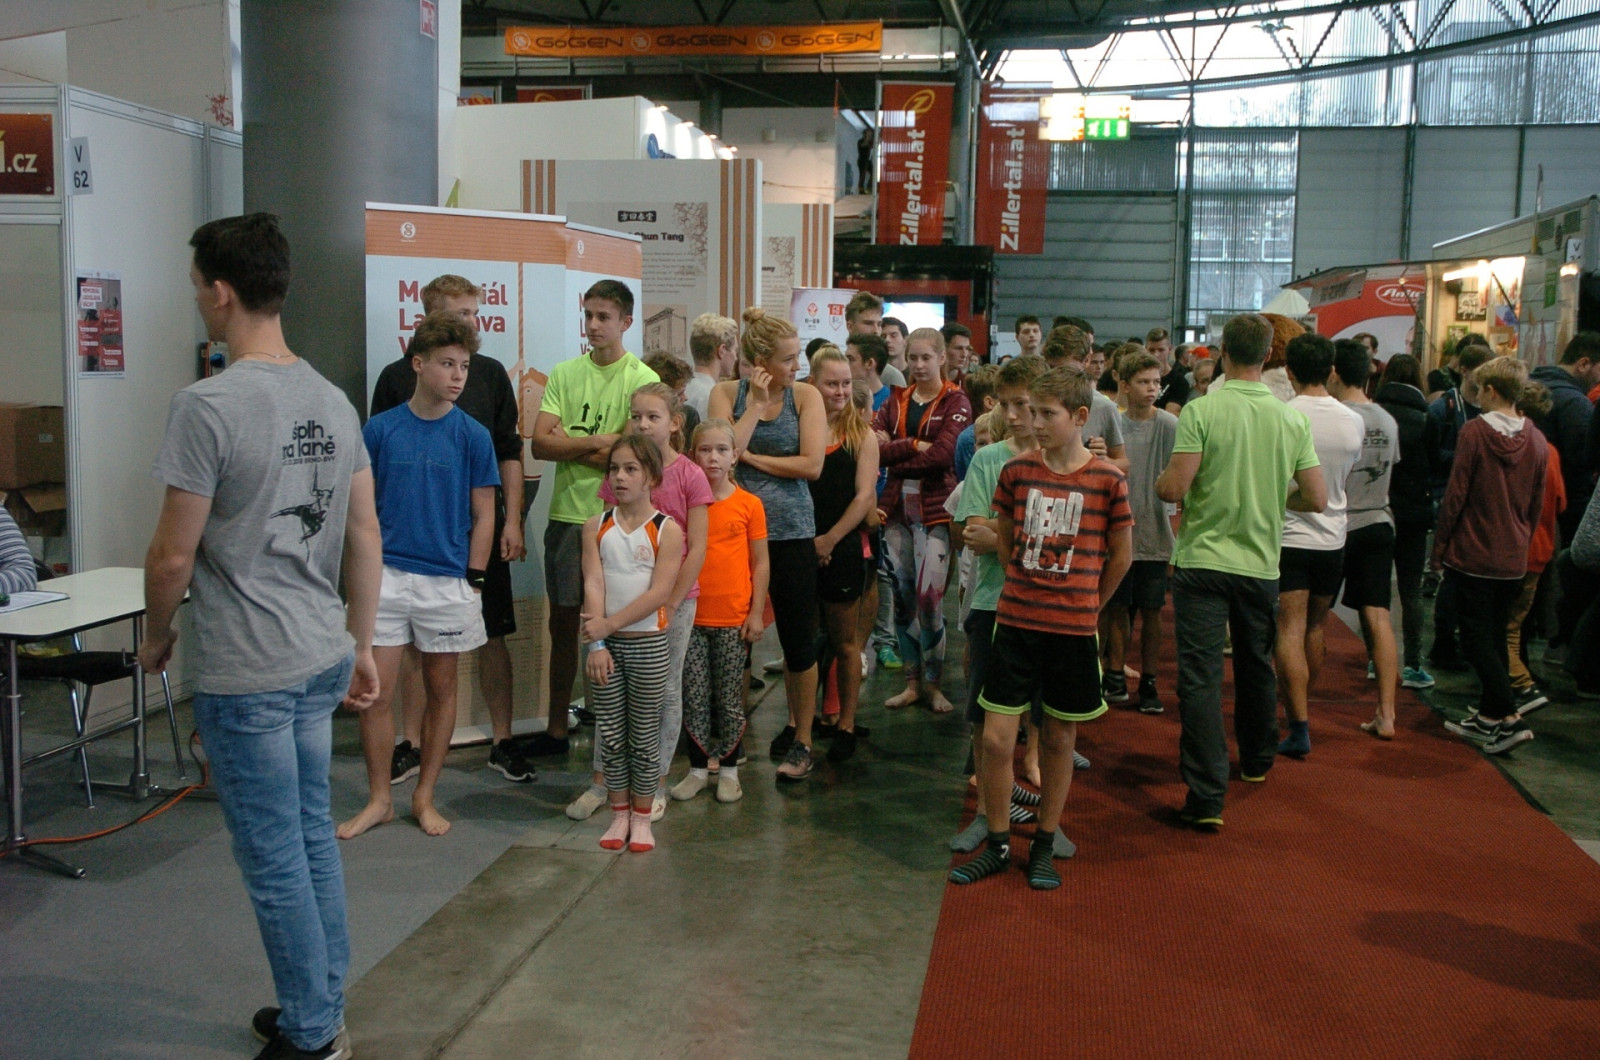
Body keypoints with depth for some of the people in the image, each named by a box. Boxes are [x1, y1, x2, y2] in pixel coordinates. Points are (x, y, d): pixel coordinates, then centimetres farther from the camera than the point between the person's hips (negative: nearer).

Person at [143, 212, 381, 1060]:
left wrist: (155, 637, 5)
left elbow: (173, 556, -14)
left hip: (244, 672, -7)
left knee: (273, 860, 5)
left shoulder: (208, 407, -17)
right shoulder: (332, 401, 5)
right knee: (313, 836, 18)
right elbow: (365, 536, 9)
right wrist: (361, 645, 17)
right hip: (321, 657, 8)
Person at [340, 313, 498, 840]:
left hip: (448, 580, 0)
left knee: (440, 689, 10)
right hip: (386, 576, 0)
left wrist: (474, 581, -2)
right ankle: (378, 800, 16)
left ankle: (425, 797, 23)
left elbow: (484, 516, 2)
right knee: (377, 689, 1)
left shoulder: (473, 435, -2)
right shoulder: (379, 429, 1)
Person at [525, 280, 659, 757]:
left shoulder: (642, 380, -6)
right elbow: (539, 444, -1)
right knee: (563, 621, 12)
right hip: (566, 514, 5)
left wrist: (570, 447, -7)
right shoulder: (564, 374, 9)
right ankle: (556, 728, 23)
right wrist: (600, 441, -11)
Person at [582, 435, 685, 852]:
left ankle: (641, 818, 19)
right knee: (610, 735, 8)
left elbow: (658, 593, -13)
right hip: (606, 643, 2)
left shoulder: (667, 530, -6)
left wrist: (608, 625, -17)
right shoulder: (596, 527, 2)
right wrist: (596, 644, -13)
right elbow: (593, 585, -5)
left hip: (649, 644, -2)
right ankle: (619, 814, 22)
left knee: (644, 736, 6)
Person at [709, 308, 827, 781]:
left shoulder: (805, 396, -1)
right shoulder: (727, 394, 1)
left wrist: (750, 456, -9)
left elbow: (812, 464, -12)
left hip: (790, 532, -1)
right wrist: (756, 403, -13)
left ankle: (802, 739, 18)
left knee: (798, 639, 4)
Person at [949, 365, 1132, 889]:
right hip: (1016, 623, 1)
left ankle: (1044, 847, 25)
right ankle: (997, 845, 17)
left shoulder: (1107, 481, -6)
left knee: (1059, 739, 10)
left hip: (1073, 630, -1)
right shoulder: (1017, 471, 0)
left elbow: (1121, 556, 6)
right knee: (996, 739, -1)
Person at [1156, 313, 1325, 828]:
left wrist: (1157, 480, 5)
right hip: (1261, 565, 4)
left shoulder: (1202, 410, -13)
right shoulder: (1291, 418, -1)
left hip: (1203, 561, -4)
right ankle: (1256, 761, 42)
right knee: (1257, 668, 23)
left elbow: (1173, 488, -18)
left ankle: (1207, 796, -7)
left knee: (1200, 678, -3)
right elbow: (1317, 499, 1)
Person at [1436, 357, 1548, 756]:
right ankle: (1488, 717, 21)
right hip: (1514, 558, 6)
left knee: (1476, 637, 0)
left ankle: (1508, 718, -8)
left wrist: (1439, 544, -3)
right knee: (1496, 635, 15)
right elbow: (1537, 503, 10)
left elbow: (1456, 495, -12)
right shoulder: (1536, 439, 4)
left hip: (1472, 553, -6)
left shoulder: (1475, 432, -12)